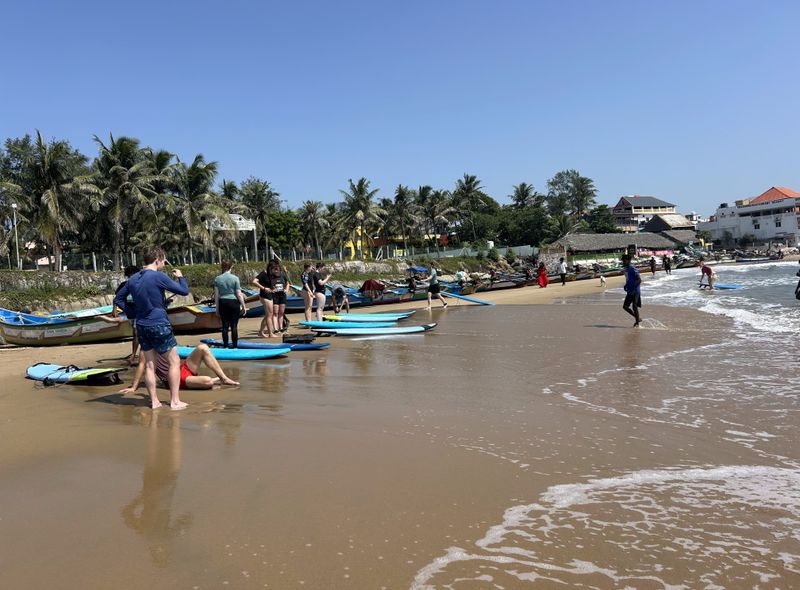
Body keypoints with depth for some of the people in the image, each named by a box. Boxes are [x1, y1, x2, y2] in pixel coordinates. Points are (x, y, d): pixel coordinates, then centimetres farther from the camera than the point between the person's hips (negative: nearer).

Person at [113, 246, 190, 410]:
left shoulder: (133, 279, 9)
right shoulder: (159, 276, -13)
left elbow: (118, 299, 17)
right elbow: (184, 291, -7)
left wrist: (132, 311, 13)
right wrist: (180, 276, 11)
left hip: (142, 326, 7)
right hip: (159, 325, -7)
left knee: (149, 364, 11)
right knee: (174, 362, 2)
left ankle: (154, 401, 13)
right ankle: (175, 401, 1)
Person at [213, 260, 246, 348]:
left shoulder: (217, 279, 0)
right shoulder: (235, 278, -8)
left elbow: (216, 295, 3)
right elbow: (239, 294, -7)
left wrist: (217, 308, 11)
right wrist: (243, 306, 1)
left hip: (222, 303, 3)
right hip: (233, 303, -3)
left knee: (225, 326, 8)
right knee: (234, 326, 1)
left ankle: (225, 346, 11)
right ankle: (235, 346, 3)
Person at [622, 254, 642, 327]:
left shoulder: (633, 269, -16)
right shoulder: (626, 269, 11)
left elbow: (639, 280, -20)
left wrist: (634, 289, -24)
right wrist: (626, 285, 9)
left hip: (635, 292, -9)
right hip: (629, 292, 9)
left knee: (634, 307, -5)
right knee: (625, 306, 7)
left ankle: (637, 323, 10)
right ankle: (637, 318, 22)